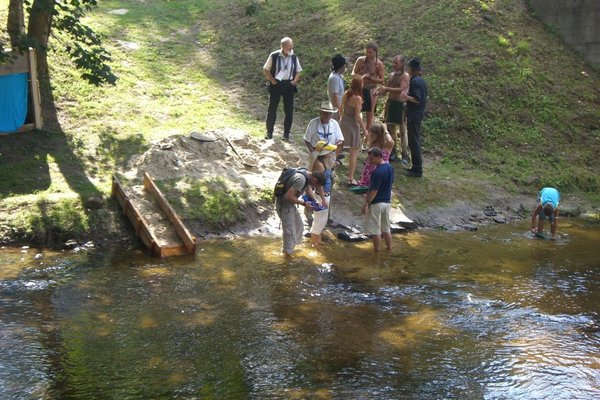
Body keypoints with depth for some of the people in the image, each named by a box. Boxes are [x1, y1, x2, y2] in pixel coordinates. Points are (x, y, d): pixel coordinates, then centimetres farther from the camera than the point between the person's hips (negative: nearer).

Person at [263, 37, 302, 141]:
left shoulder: (294, 57, 3)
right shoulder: (274, 56, -7)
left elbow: (298, 71, 14)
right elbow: (265, 69, -1)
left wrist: (295, 81, -1)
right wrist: (272, 80, -8)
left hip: (289, 85, 3)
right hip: (276, 84, -3)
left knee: (289, 111, 3)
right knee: (272, 109, 3)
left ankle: (286, 134, 12)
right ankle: (269, 132, 12)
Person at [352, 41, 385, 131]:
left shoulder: (379, 64, -8)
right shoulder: (360, 60, -6)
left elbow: (381, 80, -8)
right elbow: (353, 73, -3)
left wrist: (370, 78, -24)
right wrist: (361, 76, -23)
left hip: (371, 90, 0)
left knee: (370, 115, 6)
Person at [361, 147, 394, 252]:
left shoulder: (378, 172, -24)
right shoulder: (390, 167, 3)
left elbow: (374, 190, -23)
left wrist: (366, 203, -16)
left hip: (376, 203, -8)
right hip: (387, 202, 8)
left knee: (375, 230, 3)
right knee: (386, 228, 18)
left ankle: (377, 251, 10)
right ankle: (389, 249, 24)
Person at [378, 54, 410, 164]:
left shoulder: (405, 76, -9)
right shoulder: (392, 75, 11)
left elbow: (401, 89, -21)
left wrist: (387, 88, -23)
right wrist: (380, 91, -1)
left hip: (400, 104, -7)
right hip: (391, 102, 7)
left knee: (402, 130, -3)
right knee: (390, 128, 11)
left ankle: (405, 155, 1)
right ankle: (393, 152, 21)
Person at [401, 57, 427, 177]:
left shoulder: (414, 81, -18)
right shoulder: (422, 81, 12)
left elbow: (417, 99, -25)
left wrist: (406, 97, -15)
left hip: (414, 115, -10)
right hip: (419, 113, 10)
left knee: (413, 142, -5)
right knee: (415, 141, 16)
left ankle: (417, 170, -3)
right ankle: (417, 166, 23)